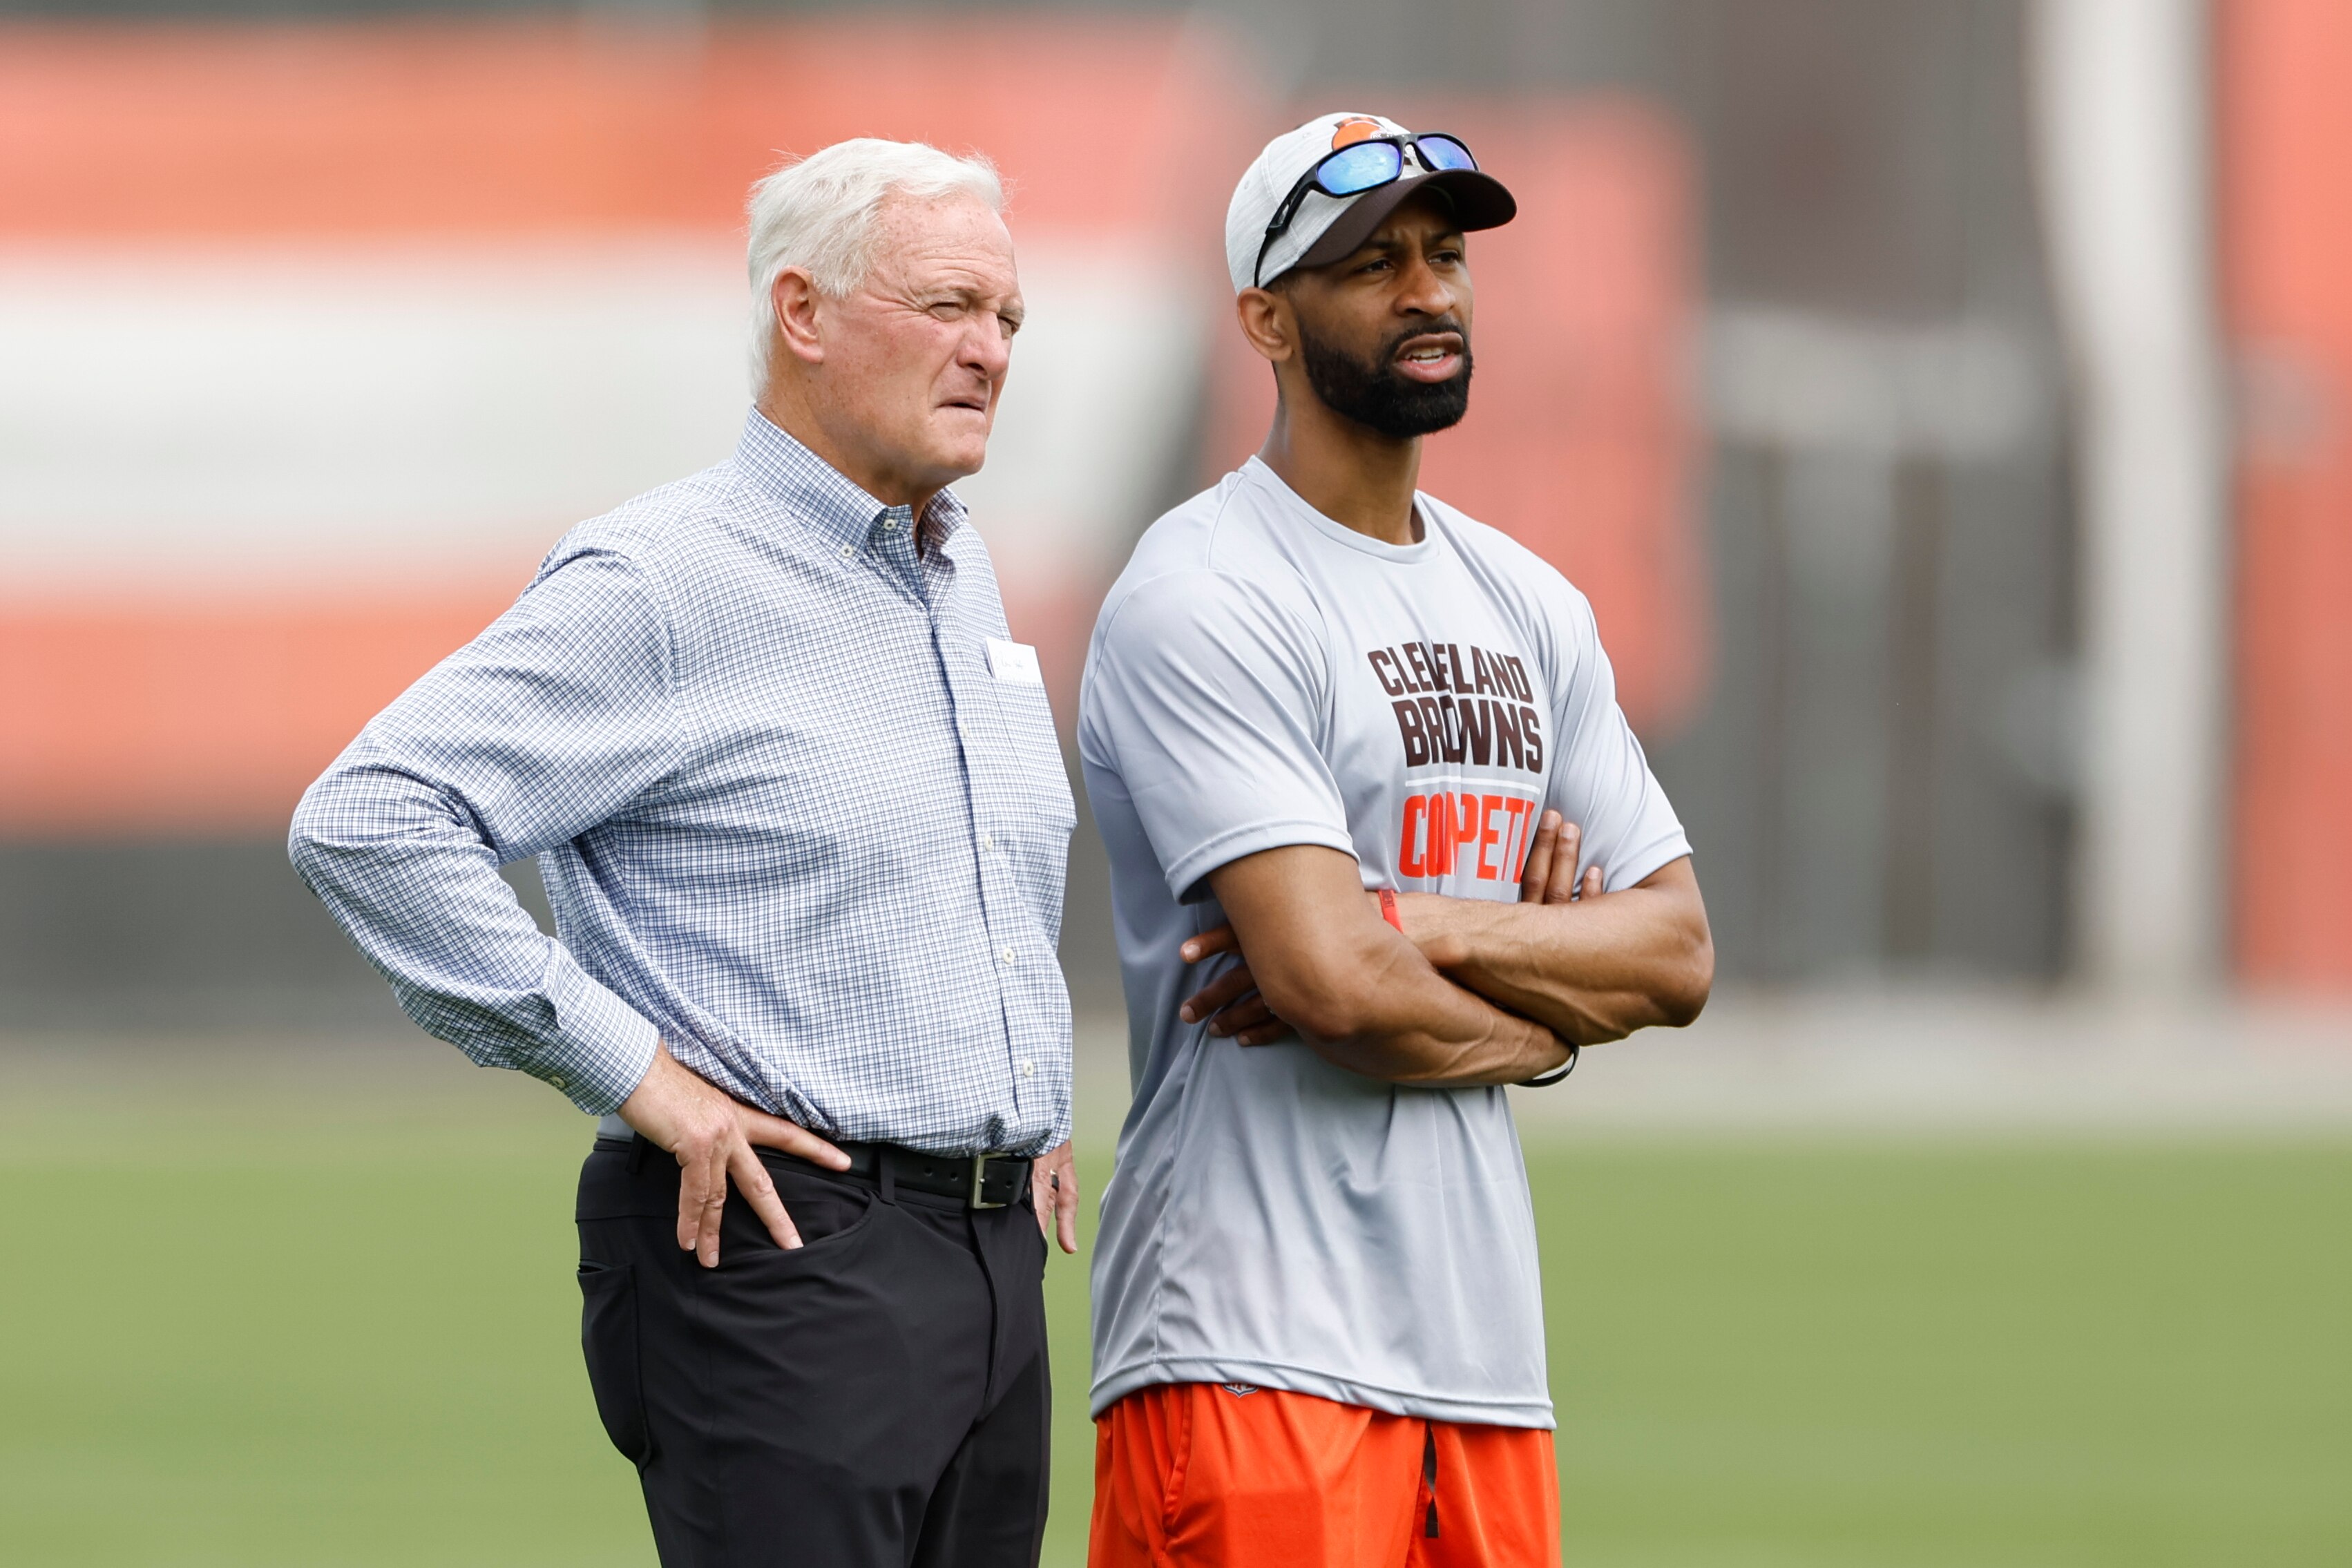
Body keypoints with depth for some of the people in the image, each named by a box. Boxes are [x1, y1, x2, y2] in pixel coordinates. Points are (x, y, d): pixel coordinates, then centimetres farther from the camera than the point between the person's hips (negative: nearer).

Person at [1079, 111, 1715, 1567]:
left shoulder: (1530, 608, 17)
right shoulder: (1200, 603, -8)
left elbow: (1677, 951, 10)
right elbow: (1329, 978, -17)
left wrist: (1417, 926, -7)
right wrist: (1539, 1025, 2)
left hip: (1482, 1336, 7)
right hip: (1257, 1352, -7)